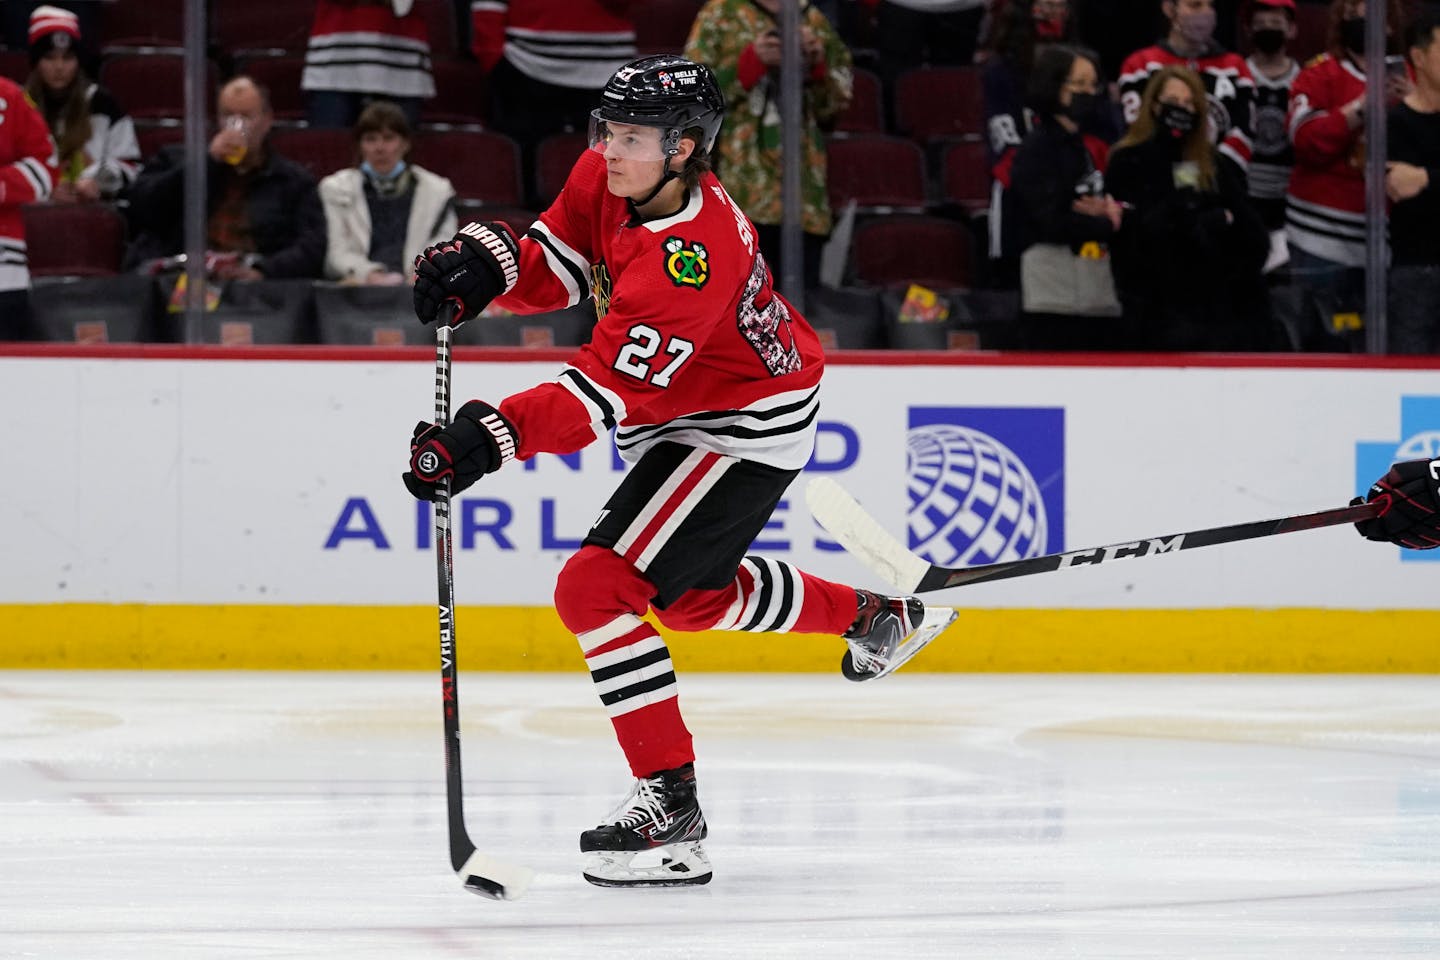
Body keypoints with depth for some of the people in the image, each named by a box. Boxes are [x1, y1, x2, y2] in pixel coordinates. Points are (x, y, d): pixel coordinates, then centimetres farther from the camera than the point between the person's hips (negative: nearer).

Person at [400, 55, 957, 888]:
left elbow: (607, 393, -40)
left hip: (744, 432, -10)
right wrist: (482, 265, -21)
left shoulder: (691, 255, -36)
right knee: (693, 596, 28)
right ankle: (882, 617, 50)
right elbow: (553, 269, 1)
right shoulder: (609, 179, -11)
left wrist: (489, 439, -48)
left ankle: (672, 807, -17)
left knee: (597, 589, -20)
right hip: (686, 415, 10)